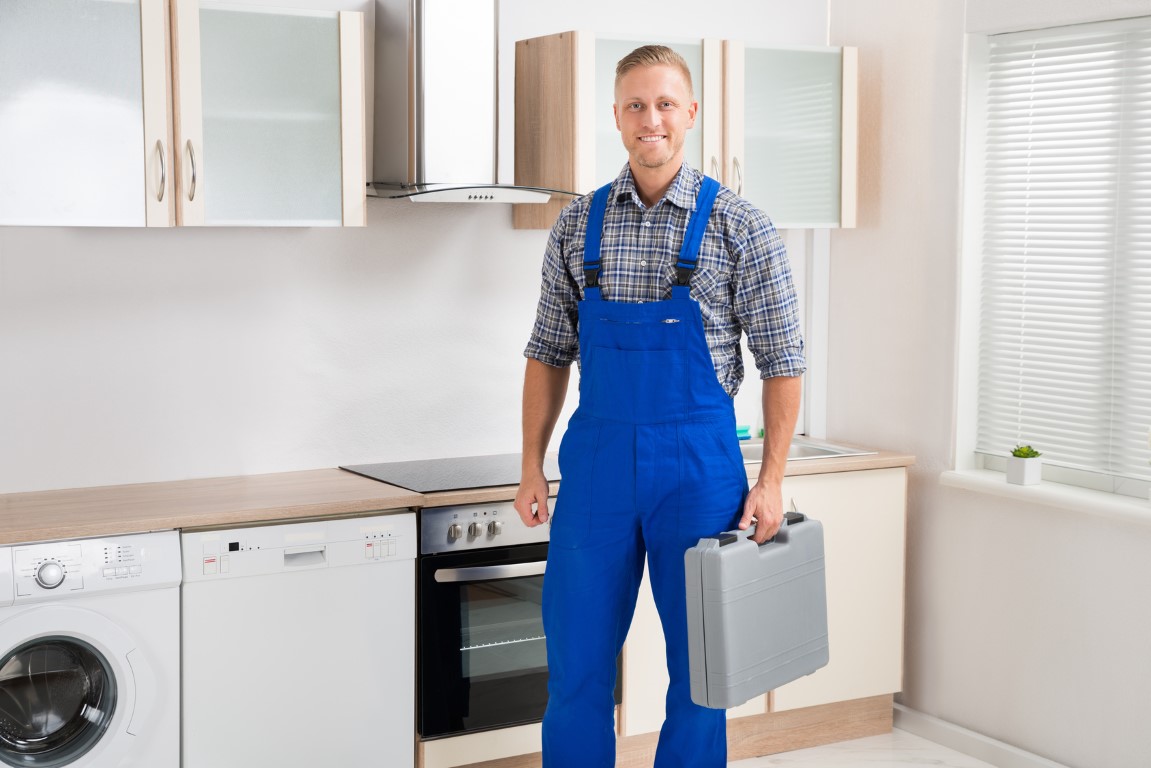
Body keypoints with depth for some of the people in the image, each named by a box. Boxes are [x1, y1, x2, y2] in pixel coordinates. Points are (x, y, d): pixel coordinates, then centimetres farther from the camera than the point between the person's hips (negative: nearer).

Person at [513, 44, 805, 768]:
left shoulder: (738, 225, -3)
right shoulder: (579, 223, 6)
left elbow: (782, 359, -2)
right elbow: (549, 352, 11)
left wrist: (771, 479, -7)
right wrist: (532, 463, 5)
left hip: (699, 462, -2)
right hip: (595, 462, 2)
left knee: (701, 663, 8)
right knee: (577, 661, 8)